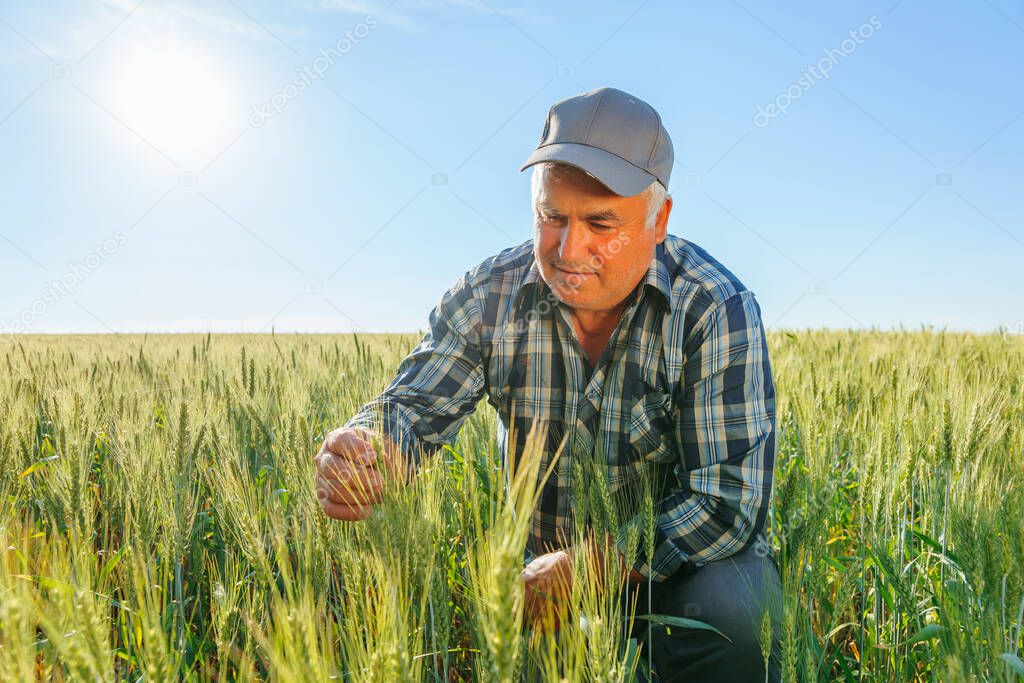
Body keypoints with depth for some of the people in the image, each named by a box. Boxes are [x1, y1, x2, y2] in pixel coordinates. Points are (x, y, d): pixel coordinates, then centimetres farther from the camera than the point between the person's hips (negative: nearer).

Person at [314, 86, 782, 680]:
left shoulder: (717, 312, -19)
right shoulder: (490, 296, -9)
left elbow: (729, 499, -23)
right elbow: (415, 404, -11)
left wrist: (575, 572, -30)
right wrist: (359, 450, -36)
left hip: (678, 564, -3)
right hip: (540, 561, 4)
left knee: (732, 608, -34)